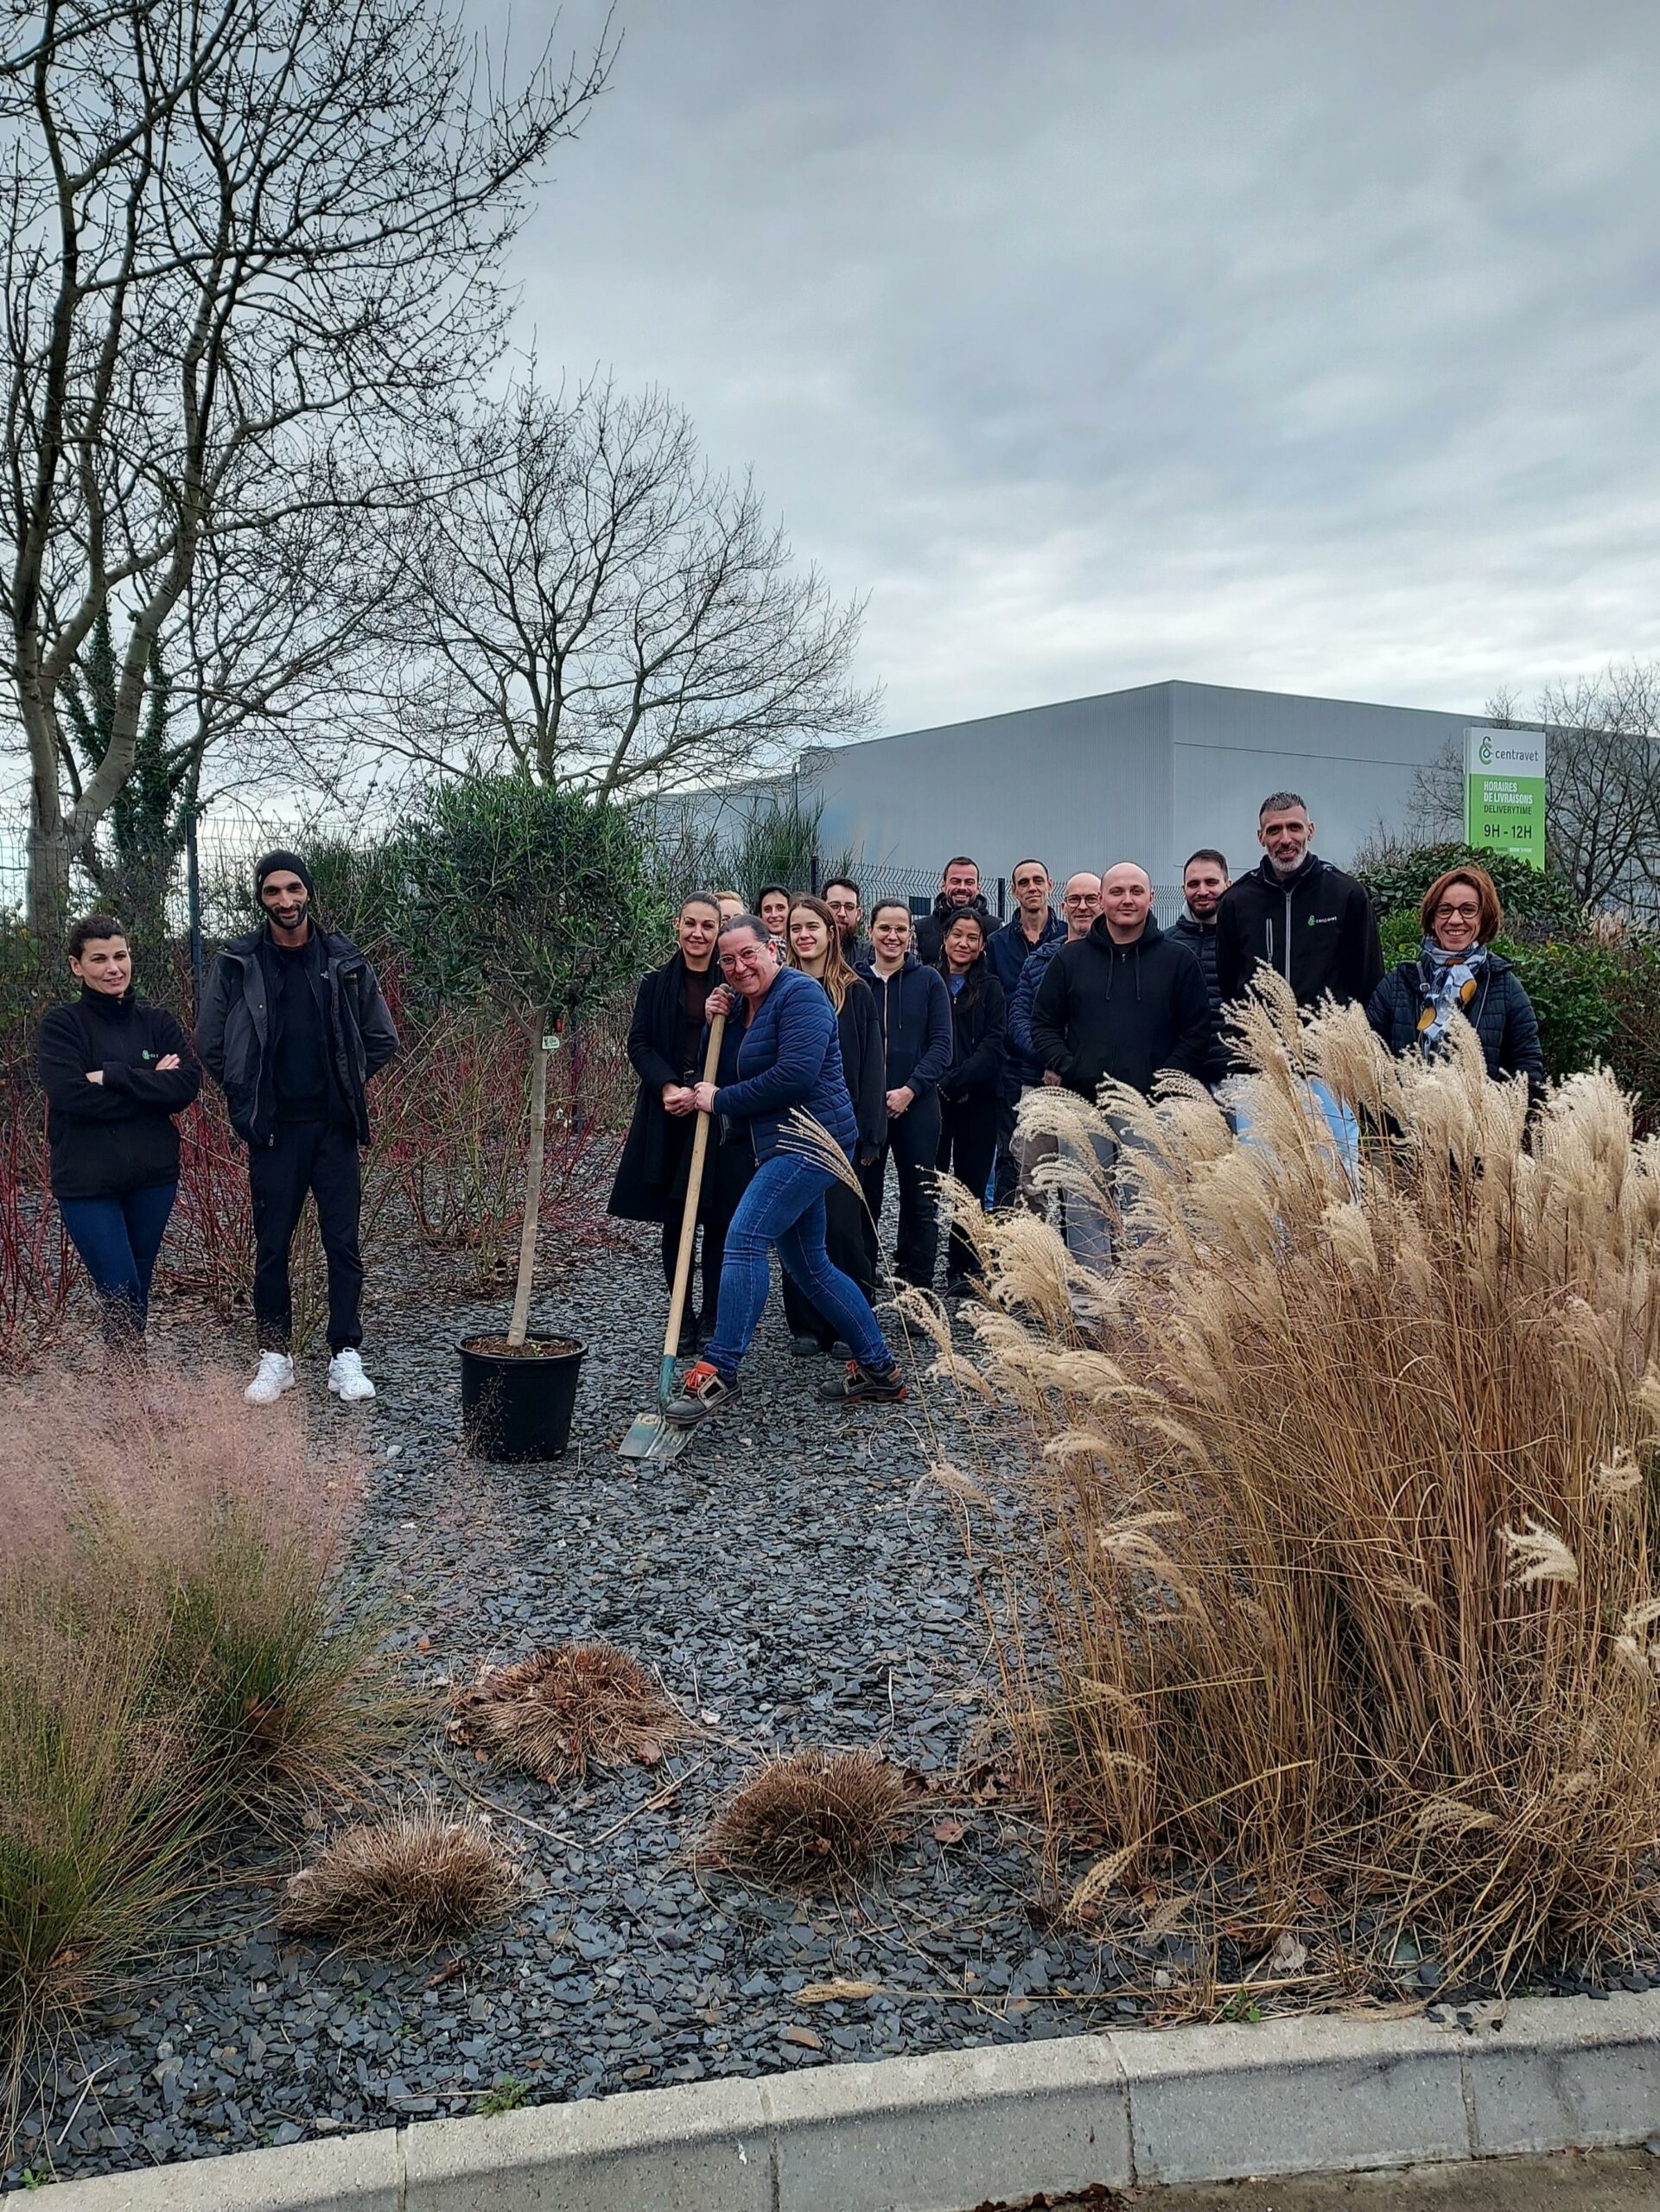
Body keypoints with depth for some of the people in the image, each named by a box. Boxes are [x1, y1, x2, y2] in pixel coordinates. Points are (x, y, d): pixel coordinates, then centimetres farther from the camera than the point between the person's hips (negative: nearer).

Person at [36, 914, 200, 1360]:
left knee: (136, 1294, 12)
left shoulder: (157, 1022, 8)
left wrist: (112, 1076, -15)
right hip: (87, 1183, -3)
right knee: (122, 1296, -8)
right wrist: (151, 1086, -12)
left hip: (153, 1177, 4)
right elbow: (70, 1095, -16)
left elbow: (189, 1083, -7)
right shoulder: (62, 1024, -2)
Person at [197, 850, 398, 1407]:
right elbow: (209, 1043, 8)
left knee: (343, 1244, 2)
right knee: (272, 1246, 6)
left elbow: (381, 1039, 11)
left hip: (334, 1126, 0)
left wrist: (346, 1087, 8)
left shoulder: (345, 961, 2)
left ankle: (346, 1355, 9)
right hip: (273, 1131, 0)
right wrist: (248, 1096, 5)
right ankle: (275, 1358, 17)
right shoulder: (237, 964, -1)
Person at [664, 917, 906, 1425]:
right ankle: (878, 1369, 23)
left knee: (744, 1239, -18)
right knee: (809, 1266, 14)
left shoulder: (799, 993, -11)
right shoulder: (742, 1005, 17)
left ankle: (717, 1373, -17)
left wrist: (721, 1101, -14)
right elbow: (726, 1073, 20)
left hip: (810, 1135, -11)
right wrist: (715, 1022, 4)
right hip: (783, 1146, 11)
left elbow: (794, 1074, -23)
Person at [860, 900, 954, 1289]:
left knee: (919, 1202, 4)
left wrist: (910, 1089, -12)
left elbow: (941, 1045, -2)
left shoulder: (928, 981, 3)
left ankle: (918, 1292, 10)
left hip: (916, 1107, -1)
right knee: (864, 1201, 6)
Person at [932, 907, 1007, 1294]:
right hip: (931, 1098, 0)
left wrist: (956, 1082, -12)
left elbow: (992, 1045, -1)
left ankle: (962, 1268, 10)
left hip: (977, 1099, 0)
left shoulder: (990, 989, 8)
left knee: (971, 1183, 3)